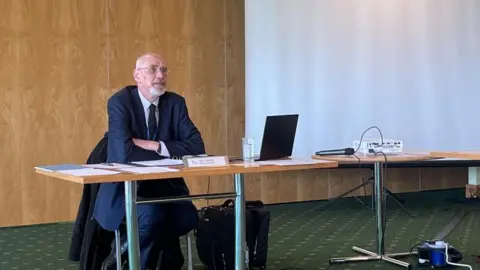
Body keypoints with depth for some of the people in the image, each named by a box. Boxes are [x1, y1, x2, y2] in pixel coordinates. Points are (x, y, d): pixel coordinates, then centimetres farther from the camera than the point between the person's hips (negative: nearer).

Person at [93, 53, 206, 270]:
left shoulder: (175, 102, 2)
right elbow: (124, 153, -26)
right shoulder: (120, 102, -12)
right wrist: (170, 154, -14)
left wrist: (157, 146, -19)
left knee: (188, 216, -22)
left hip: (165, 185, 5)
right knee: (151, 215, -34)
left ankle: (123, 252, 0)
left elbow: (196, 146, -7)